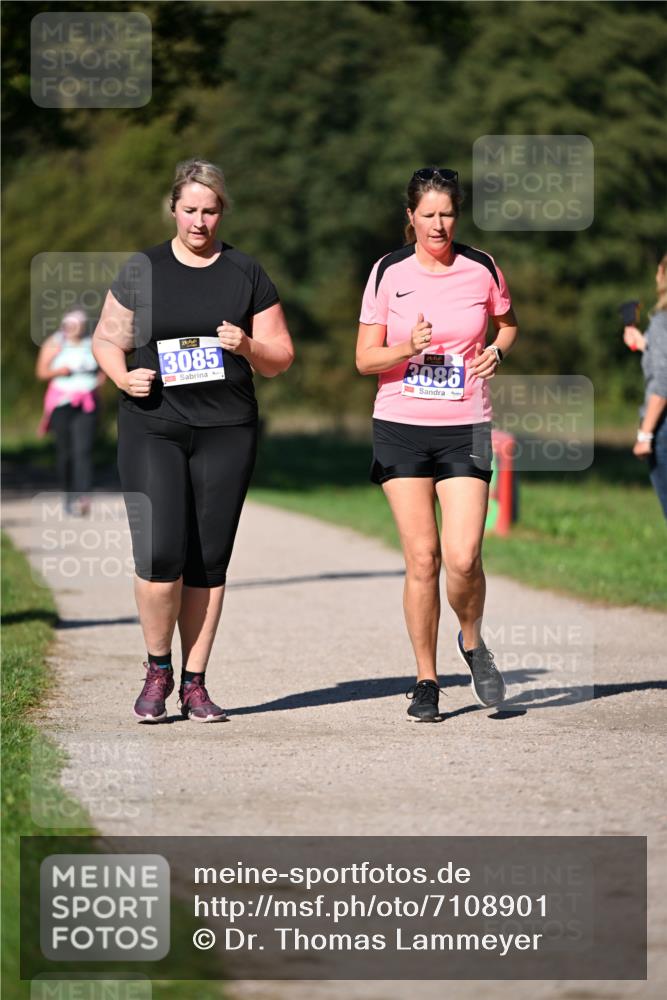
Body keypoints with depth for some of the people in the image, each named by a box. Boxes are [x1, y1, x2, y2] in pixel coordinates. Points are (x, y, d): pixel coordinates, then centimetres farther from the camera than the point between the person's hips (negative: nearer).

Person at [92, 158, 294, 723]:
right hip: (152, 428, -1)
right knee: (160, 554, -12)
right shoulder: (143, 270, 7)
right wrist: (124, 377, -7)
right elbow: (107, 340, 13)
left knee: (208, 561, 1)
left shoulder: (247, 274, 8)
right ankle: (158, 670, 8)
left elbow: (281, 359, 9)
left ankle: (195, 683, 11)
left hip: (226, 431, 1)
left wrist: (248, 347, -12)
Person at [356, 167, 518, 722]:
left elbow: (508, 323, 20)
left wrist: (497, 351, -2)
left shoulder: (481, 269, 2)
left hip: (465, 427, 0)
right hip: (401, 426, 0)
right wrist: (408, 349, -17)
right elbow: (365, 359, 2)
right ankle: (426, 680, 12)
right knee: (421, 558, -2)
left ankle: (472, 642, 18)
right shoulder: (389, 272, 1)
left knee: (462, 556, -13)